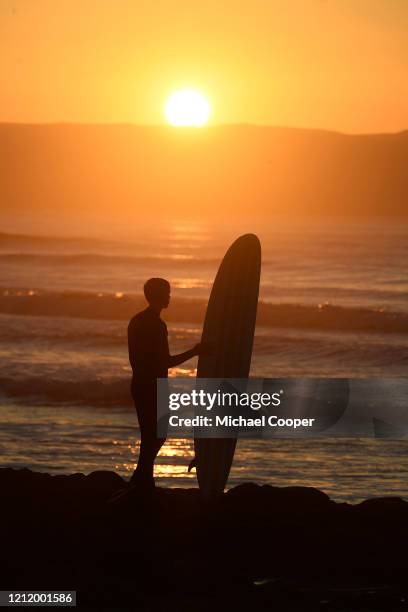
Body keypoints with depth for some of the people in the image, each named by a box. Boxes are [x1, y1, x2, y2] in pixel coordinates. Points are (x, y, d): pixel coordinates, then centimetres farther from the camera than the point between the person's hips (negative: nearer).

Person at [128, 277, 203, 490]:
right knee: (156, 434, -2)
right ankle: (142, 480, -1)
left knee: (152, 434, 16)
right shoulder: (157, 325, -17)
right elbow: (166, 362, -18)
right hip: (153, 388, -9)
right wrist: (193, 352, -11)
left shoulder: (136, 321, 12)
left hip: (139, 385, 9)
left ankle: (142, 480, 17)